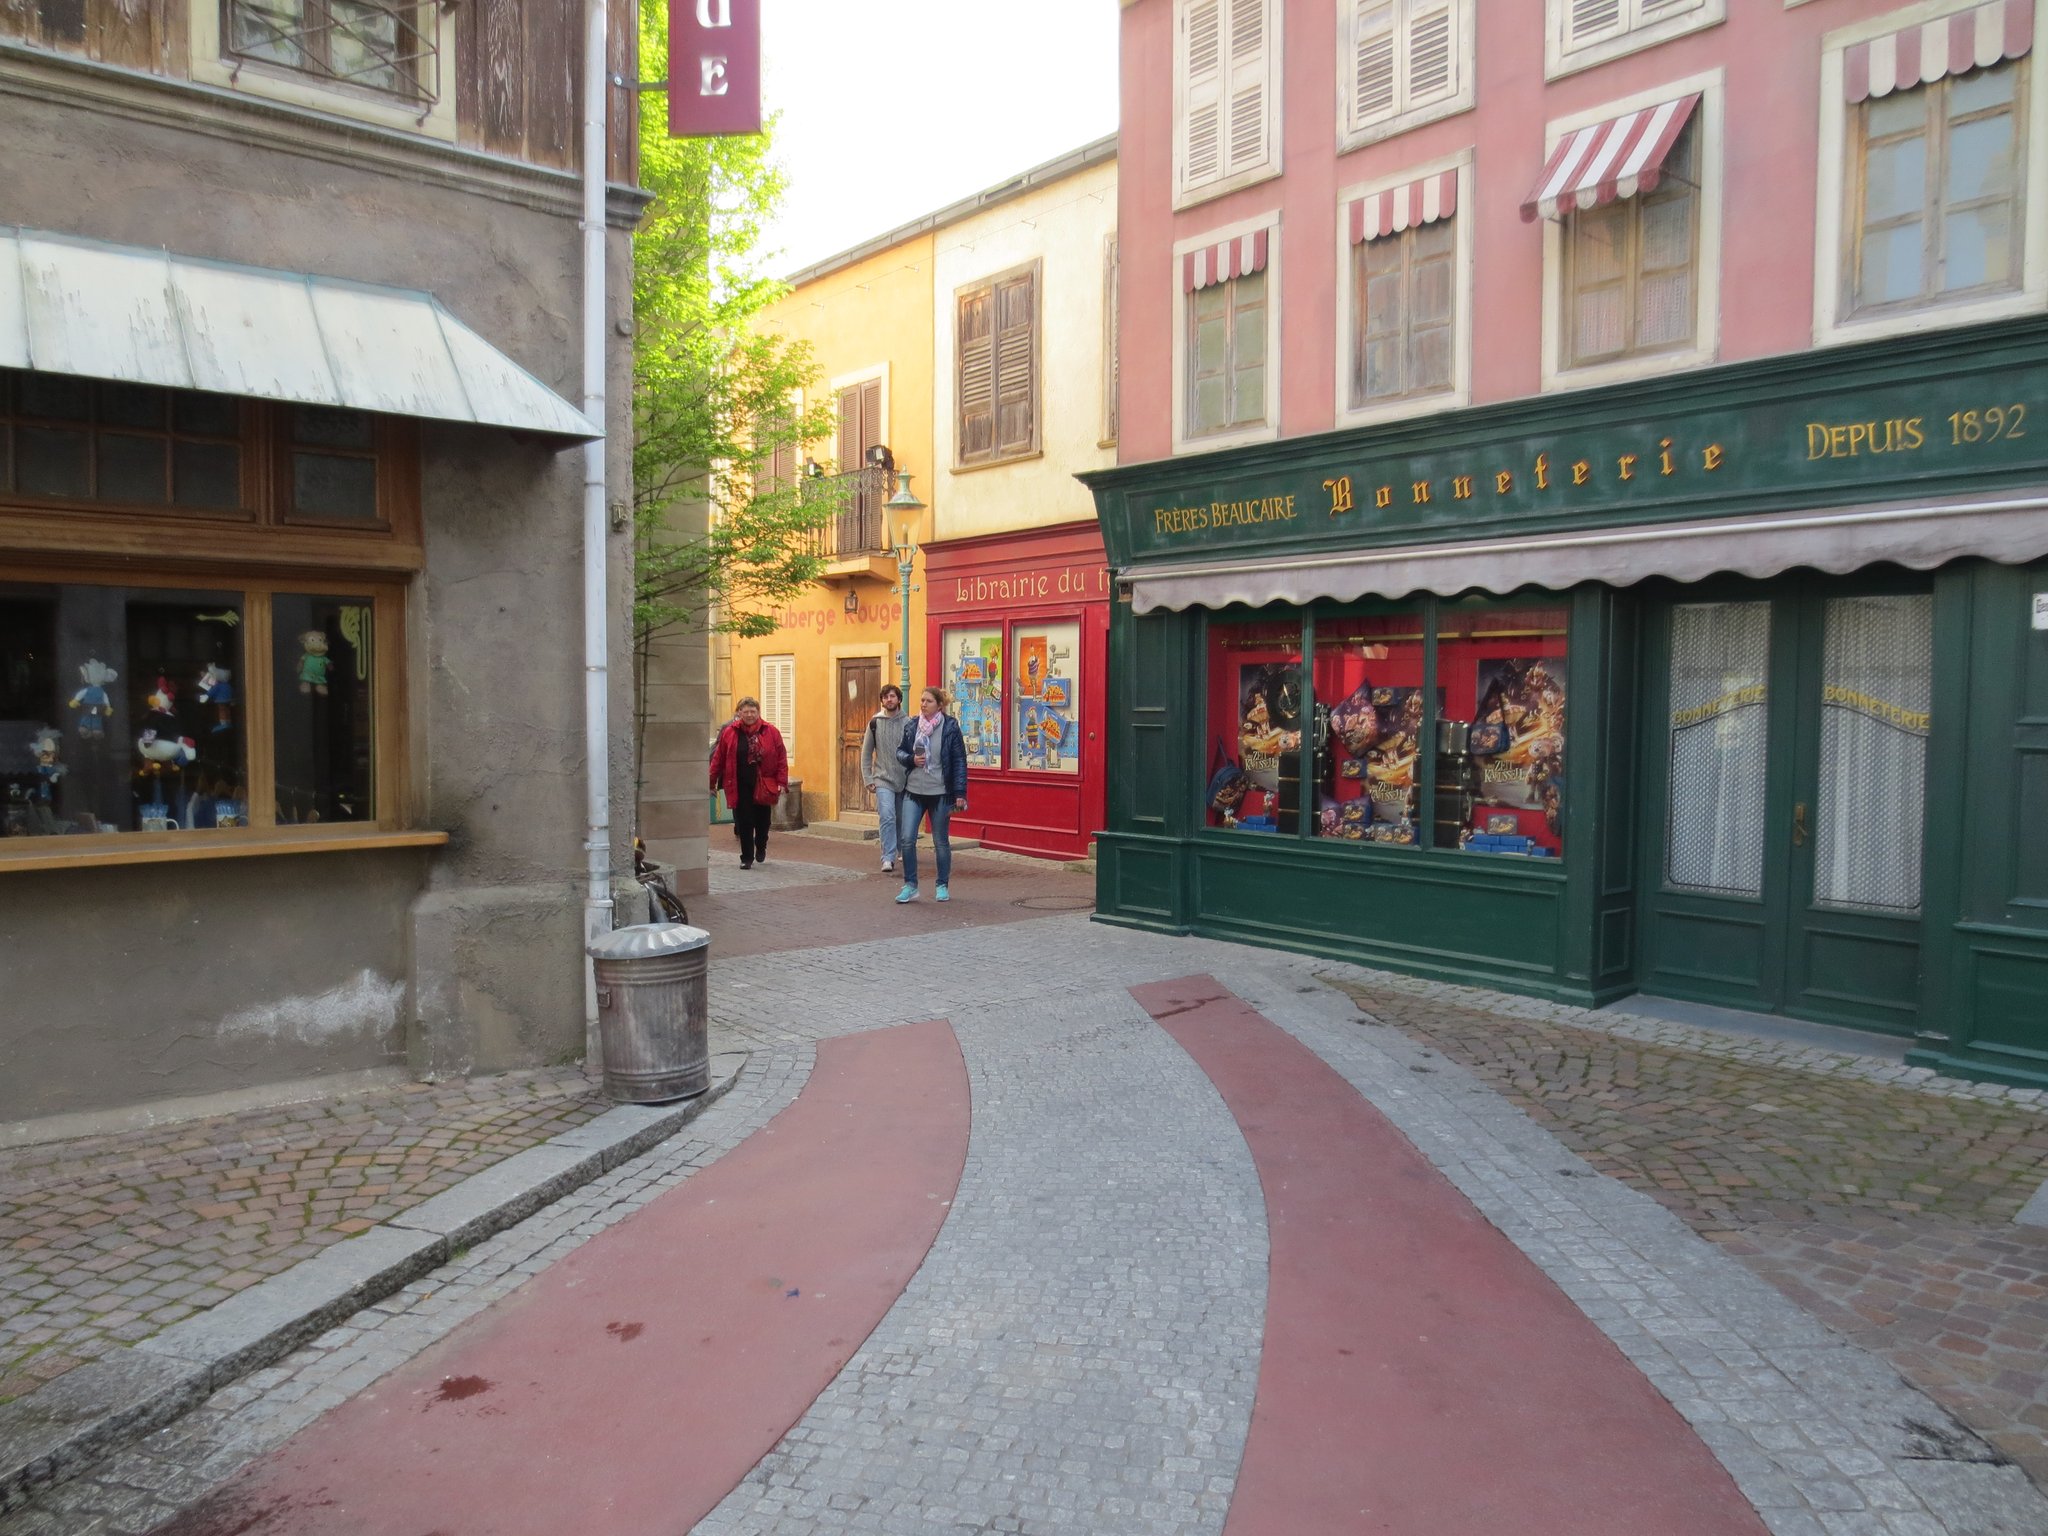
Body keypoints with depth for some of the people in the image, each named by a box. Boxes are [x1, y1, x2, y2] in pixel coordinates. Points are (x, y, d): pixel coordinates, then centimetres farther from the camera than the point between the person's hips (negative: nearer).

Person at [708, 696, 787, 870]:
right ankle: (747, 858, 10)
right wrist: (712, 781, 3)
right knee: (744, 823, 0)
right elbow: (719, 758, 3)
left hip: (763, 786, 0)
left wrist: (781, 782, -8)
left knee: (762, 821, 11)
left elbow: (781, 758, -2)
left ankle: (761, 848, 39)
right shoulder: (729, 733, 0)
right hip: (740, 787, 0)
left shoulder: (771, 732, -1)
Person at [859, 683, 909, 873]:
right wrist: (867, 779, 2)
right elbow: (866, 753, 8)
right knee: (887, 817, -15)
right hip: (883, 780, -1)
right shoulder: (874, 724, 3)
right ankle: (888, 858, -14)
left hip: (905, 781, 1)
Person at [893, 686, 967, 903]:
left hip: (940, 793, -3)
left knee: (941, 842, 8)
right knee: (906, 839, -6)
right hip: (913, 791, 3)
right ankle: (910, 886, 7)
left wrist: (960, 793, -10)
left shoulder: (950, 727, -7)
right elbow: (899, 751, 13)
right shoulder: (911, 725, 3)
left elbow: (959, 761, -6)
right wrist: (911, 759, -10)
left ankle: (942, 886, 23)